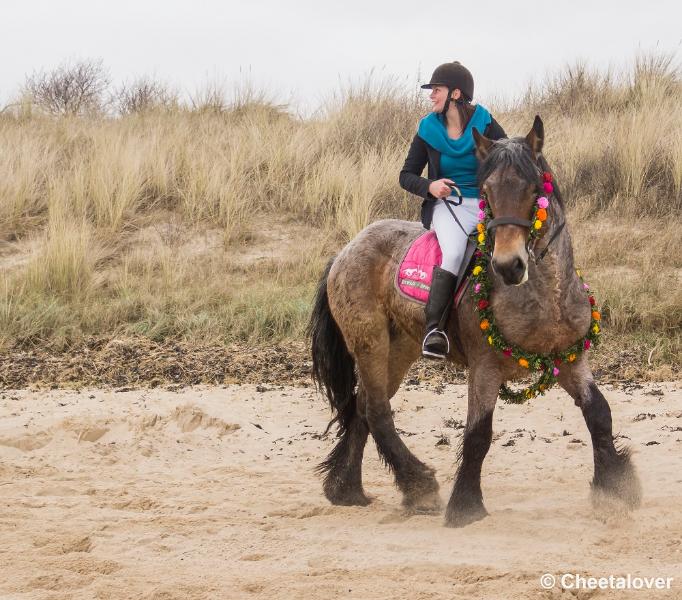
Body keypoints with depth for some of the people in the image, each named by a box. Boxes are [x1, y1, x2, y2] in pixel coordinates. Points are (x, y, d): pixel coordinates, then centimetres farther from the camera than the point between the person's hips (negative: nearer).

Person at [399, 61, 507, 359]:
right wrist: (429, 186, -9)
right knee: (454, 251, -33)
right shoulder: (429, 130, 8)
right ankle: (434, 328, -41)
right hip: (446, 204, 0)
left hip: (487, 204, 0)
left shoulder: (486, 126, 3)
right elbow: (407, 175, 13)